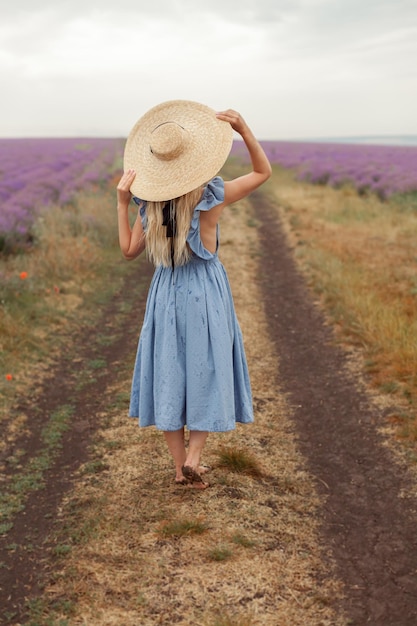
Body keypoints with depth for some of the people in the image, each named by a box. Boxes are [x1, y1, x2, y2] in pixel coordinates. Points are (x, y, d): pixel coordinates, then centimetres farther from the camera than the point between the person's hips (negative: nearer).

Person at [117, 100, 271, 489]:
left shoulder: (148, 204, -8)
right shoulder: (211, 198, -15)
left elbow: (129, 250, 5)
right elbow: (263, 171, -1)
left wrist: (121, 204, 4)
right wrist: (243, 129, -10)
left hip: (165, 293, 3)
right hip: (205, 292, -2)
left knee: (169, 375, 12)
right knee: (208, 372, 12)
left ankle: (180, 465, 19)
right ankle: (194, 456, 6)